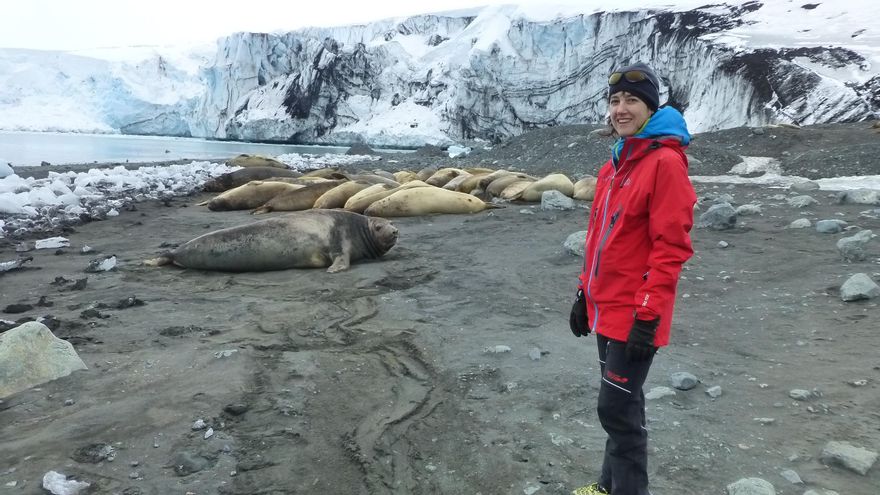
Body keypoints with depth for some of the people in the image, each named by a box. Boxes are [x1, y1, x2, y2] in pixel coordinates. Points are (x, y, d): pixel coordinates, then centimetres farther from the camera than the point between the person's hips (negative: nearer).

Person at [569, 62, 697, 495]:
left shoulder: (665, 161, -14)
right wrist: (585, 293, 16)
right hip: (607, 308, 8)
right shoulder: (614, 164, 12)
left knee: (617, 407, -2)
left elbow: (671, 246, -18)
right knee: (620, 402, 18)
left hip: (635, 313, -8)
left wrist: (648, 313, -20)